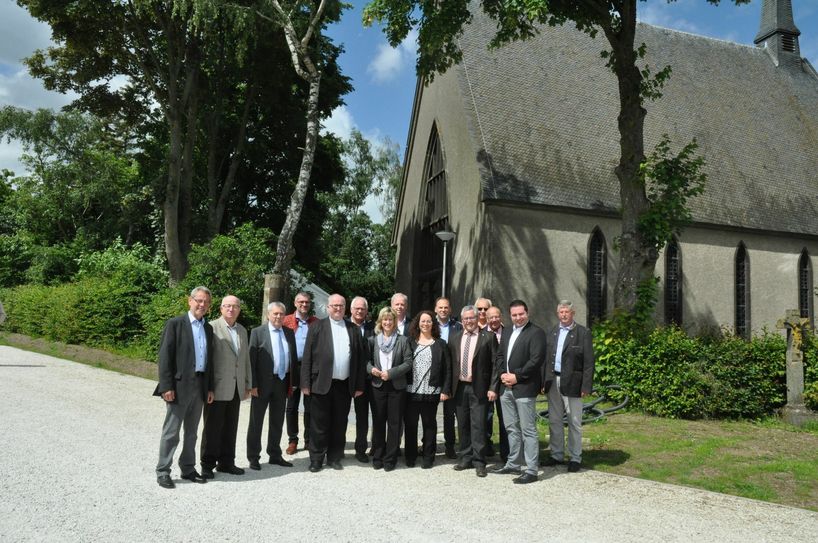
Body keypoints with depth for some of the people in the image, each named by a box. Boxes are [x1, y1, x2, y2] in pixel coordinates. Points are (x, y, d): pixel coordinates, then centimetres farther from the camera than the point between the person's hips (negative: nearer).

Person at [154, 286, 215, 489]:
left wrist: (210, 388, 12)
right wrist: (166, 386, -15)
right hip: (179, 385, -6)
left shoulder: (208, 328, 12)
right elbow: (165, 357, -10)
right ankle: (163, 472, 12)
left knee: (192, 432, 14)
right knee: (171, 431, 1)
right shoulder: (175, 324, -6)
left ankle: (188, 468, 24)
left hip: (200, 386, 6)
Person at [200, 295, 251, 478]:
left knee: (230, 427, 11)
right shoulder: (212, 327, -6)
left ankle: (226, 462, 21)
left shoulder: (242, 330, 15)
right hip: (218, 386, -6)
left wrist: (247, 384, 17)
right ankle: (208, 465, 12)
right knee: (213, 427, 2)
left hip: (236, 388, 6)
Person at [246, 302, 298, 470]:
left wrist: (293, 382, 6)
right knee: (256, 422, 7)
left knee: (277, 421, 14)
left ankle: (275, 455, 25)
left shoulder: (289, 333, 8)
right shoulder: (258, 332, -5)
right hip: (263, 383, -4)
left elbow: (294, 358, 10)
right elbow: (251, 360, -9)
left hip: (282, 382, 4)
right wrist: (253, 385, -14)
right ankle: (253, 457, 16)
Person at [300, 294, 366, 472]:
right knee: (319, 425, 5)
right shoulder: (317, 327, 1)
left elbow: (361, 358, 7)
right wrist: (306, 383, -8)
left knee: (339, 425, 11)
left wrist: (359, 385, 3)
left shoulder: (353, 329, 9)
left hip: (345, 385, 3)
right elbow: (307, 357, -2)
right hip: (322, 384, -2)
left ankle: (334, 458, 23)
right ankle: (316, 459, 16)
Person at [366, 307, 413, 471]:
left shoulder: (403, 340, 0)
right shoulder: (373, 340, 5)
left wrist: (391, 373, -14)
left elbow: (408, 362, -5)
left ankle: (390, 459, 13)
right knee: (378, 422, 7)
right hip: (378, 386, 1)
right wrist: (371, 369, -12)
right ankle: (377, 457, 19)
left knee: (394, 423, 4)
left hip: (396, 387, -1)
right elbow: (367, 360, 9)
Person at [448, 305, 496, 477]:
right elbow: (450, 363, 10)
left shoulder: (488, 337, -2)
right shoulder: (454, 338, 10)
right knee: (463, 425, 11)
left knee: (478, 426, -2)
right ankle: (465, 458, 22)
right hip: (459, 387, 4)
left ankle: (479, 462, 6)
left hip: (478, 388, -4)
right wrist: (449, 387, 4)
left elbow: (495, 364, -4)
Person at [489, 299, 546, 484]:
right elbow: (499, 357, 17)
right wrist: (502, 374, -1)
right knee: (512, 428, 16)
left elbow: (537, 359, -16)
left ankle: (531, 470, 1)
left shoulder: (536, 332, -7)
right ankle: (513, 464, 27)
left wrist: (517, 376, -15)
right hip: (505, 388, 8)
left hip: (524, 388, -8)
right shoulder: (507, 334, 18)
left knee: (528, 430, -4)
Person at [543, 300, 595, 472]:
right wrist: (543, 381, 4)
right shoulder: (552, 332, 11)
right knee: (554, 421, 13)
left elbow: (589, 361, -8)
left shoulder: (583, 333, -5)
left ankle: (575, 458, 15)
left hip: (572, 383, -5)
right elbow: (546, 358, 10)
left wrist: (586, 386, -13)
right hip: (553, 381, 5)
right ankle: (557, 455, 25)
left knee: (574, 422, 3)